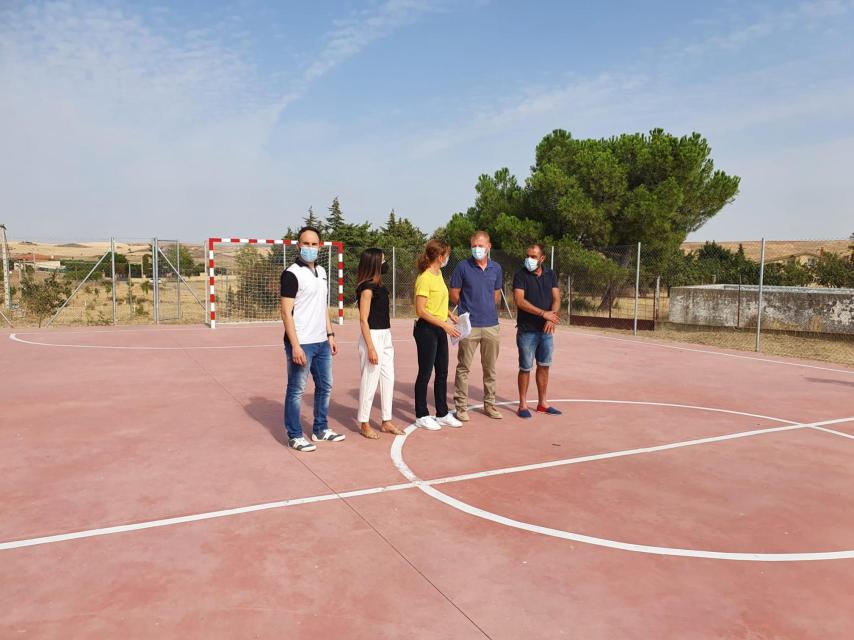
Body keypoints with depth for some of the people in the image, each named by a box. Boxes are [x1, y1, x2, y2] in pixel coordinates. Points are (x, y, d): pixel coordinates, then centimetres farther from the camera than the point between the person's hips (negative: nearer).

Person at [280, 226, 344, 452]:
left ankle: (320, 429, 31)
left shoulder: (321, 271, 12)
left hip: (321, 342, 8)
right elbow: (286, 312, -16)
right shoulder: (292, 274, -12)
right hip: (301, 343, -8)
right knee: (296, 391, 2)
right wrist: (295, 346, -21)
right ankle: (295, 436, 14)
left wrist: (330, 335, 15)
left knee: (325, 386, 16)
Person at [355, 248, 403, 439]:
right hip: (373, 337, -9)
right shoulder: (367, 288, -14)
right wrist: (370, 348, -19)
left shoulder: (379, 286, 12)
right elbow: (363, 320, -16)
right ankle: (364, 424, 12)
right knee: (370, 381, 0)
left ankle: (386, 422, 22)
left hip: (386, 337, 9)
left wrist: (386, 338, 16)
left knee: (388, 379, 12)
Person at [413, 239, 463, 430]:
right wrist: (444, 325, -21)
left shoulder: (438, 274, 10)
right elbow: (420, 310, -20)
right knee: (425, 373, 2)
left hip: (440, 329, 9)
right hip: (426, 330, -9)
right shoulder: (424, 278, -17)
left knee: (442, 373, 14)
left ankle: (443, 414, 25)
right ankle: (421, 416, 15)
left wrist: (450, 315, 6)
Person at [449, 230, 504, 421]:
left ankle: (489, 404, 25)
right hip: (469, 325, -4)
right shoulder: (463, 267, -5)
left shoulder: (496, 268, 7)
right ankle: (461, 406, 10)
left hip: (491, 324, 4)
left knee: (490, 368, 12)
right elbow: (454, 294, 1)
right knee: (463, 368, 1)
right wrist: (468, 308, 6)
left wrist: (488, 310, 11)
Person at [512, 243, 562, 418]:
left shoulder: (550, 275, 8)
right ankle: (523, 404, 14)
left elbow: (556, 298, 2)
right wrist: (543, 313, -20)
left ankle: (542, 403, 23)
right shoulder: (521, 275, -6)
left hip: (546, 330, 4)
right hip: (527, 330, -4)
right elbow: (519, 301, -16)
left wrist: (551, 319, -17)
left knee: (544, 366, 11)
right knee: (525, 368, 2)